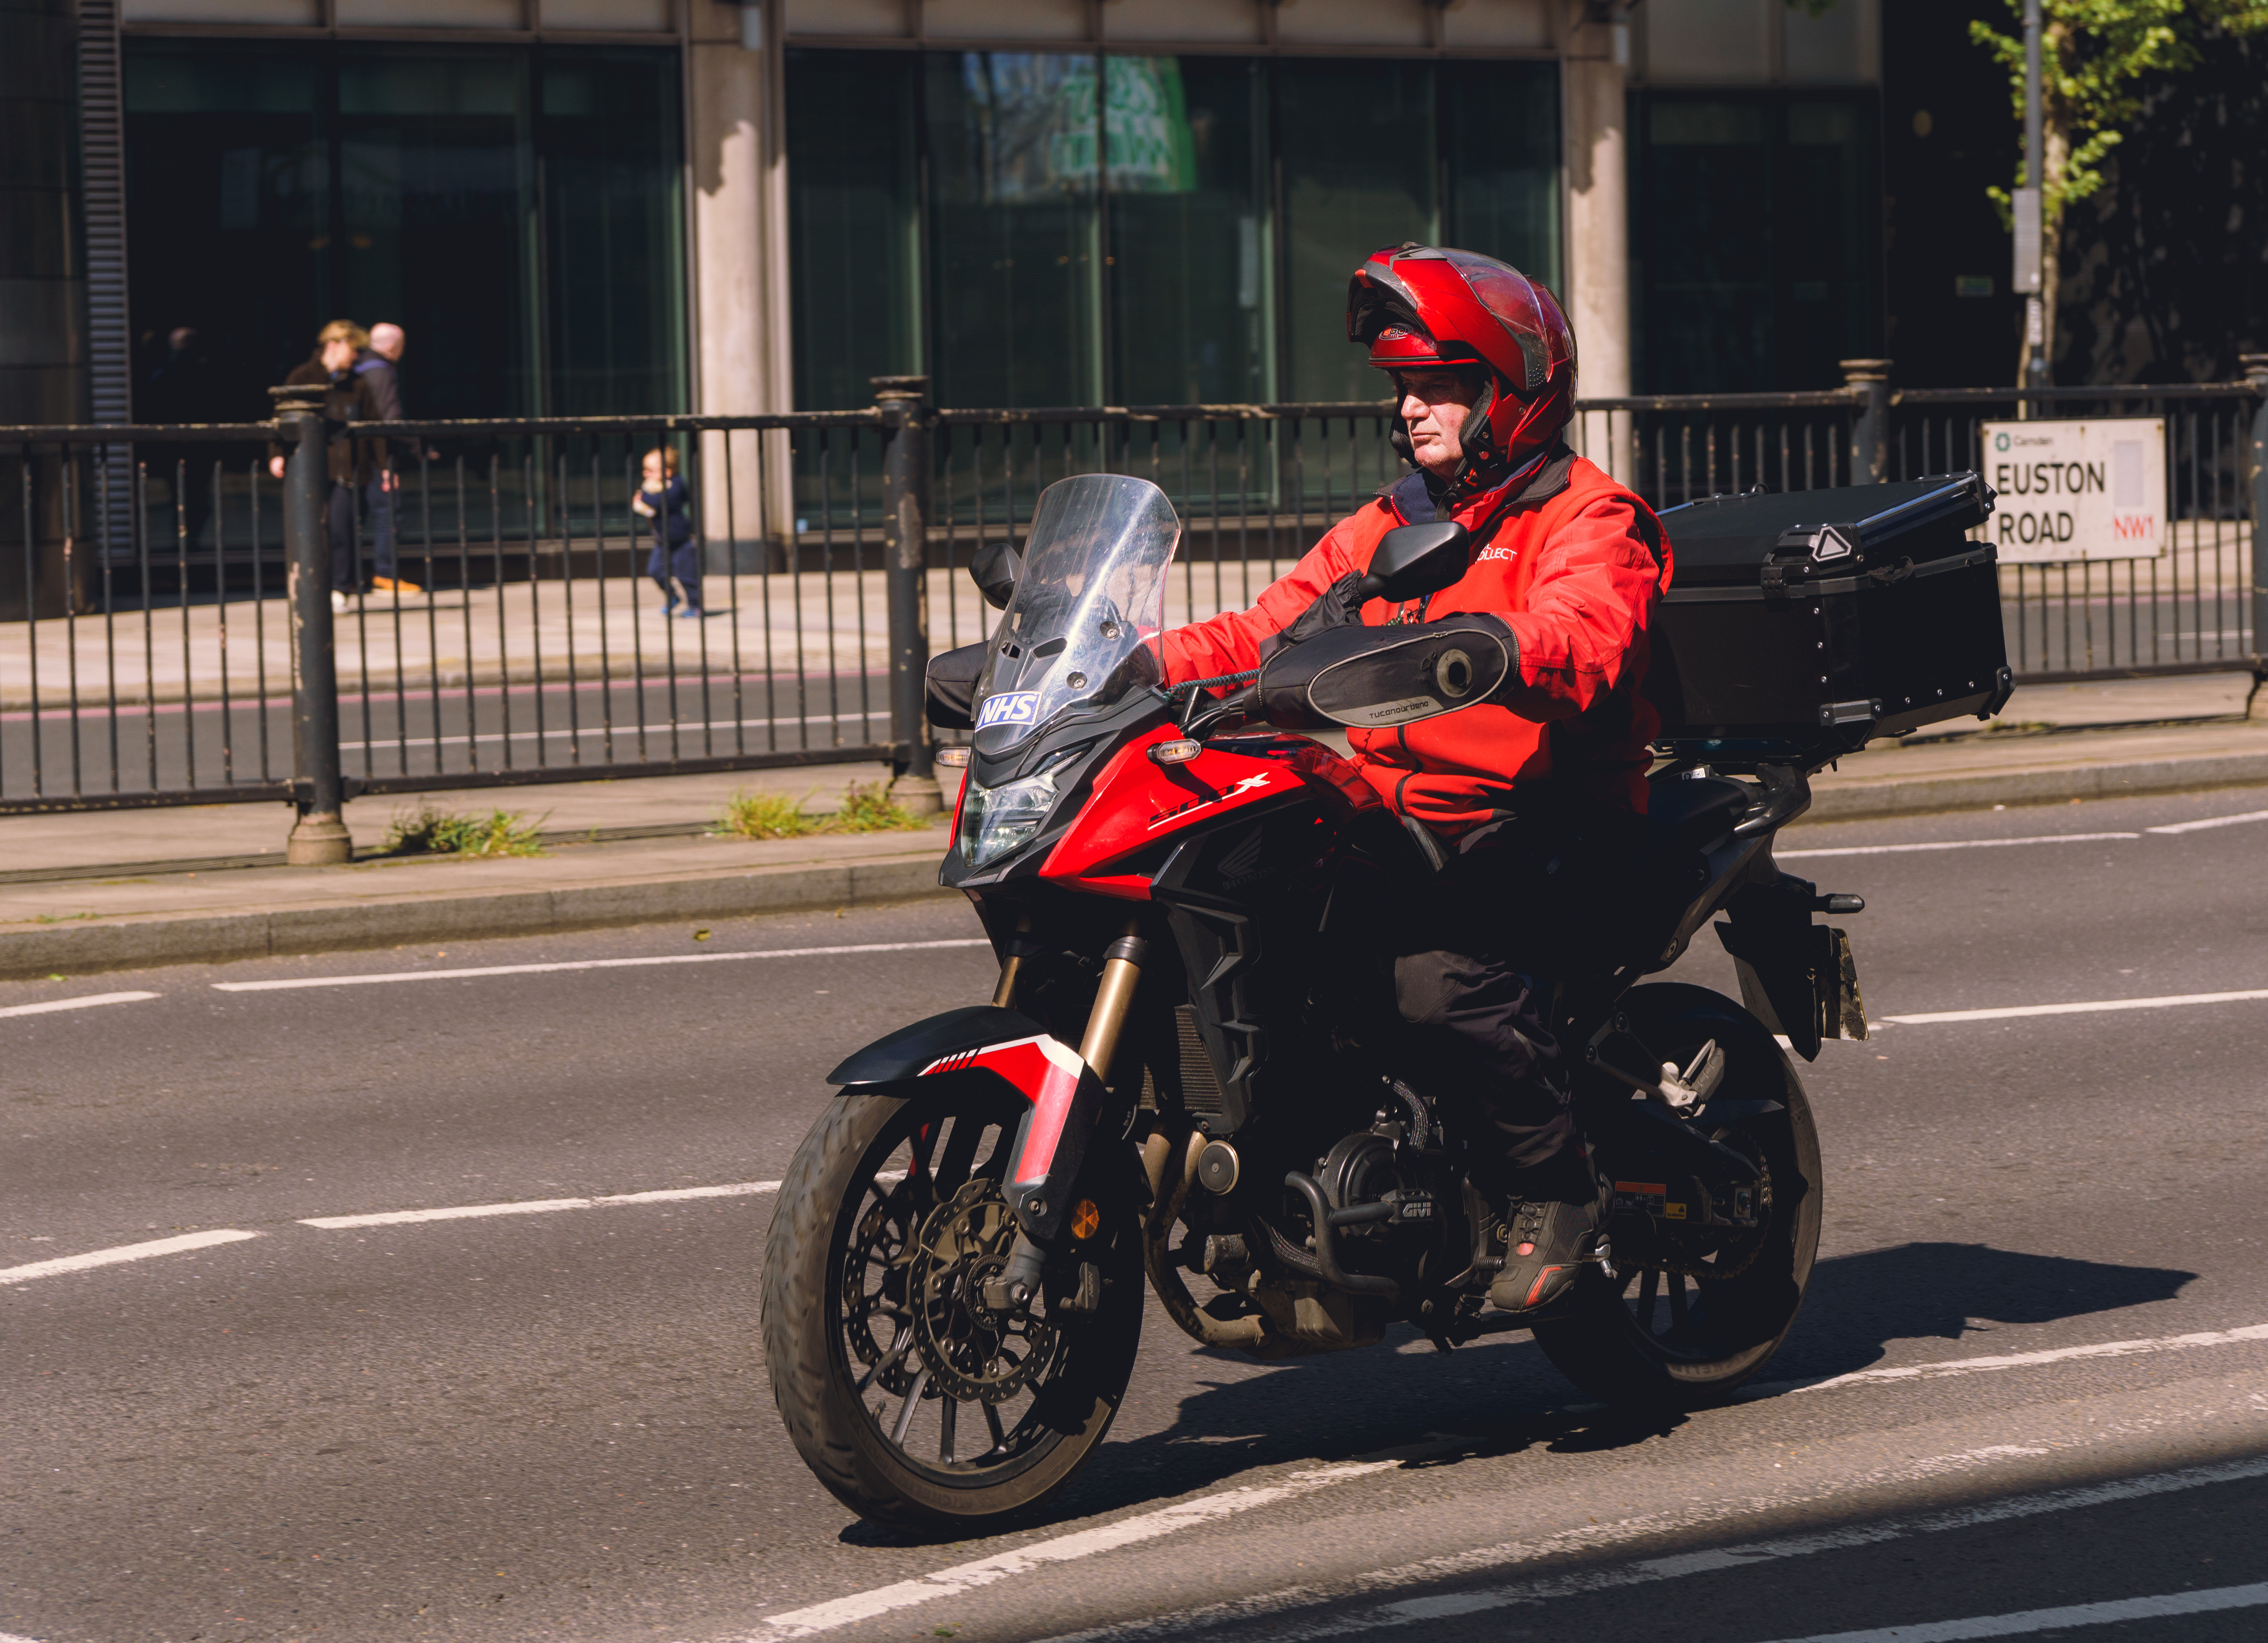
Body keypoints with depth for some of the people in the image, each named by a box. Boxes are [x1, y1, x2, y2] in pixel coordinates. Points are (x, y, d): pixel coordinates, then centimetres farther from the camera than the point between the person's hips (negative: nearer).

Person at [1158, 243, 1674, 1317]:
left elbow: (1579, 645, -21)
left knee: (1440, 973, -33)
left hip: (1532, 826, -7)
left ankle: (1558, 1190, -15)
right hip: (1388, 820, 7)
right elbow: (1264, 633, 19)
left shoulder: (1590, 523, 0)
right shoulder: (1384, 529, 25)